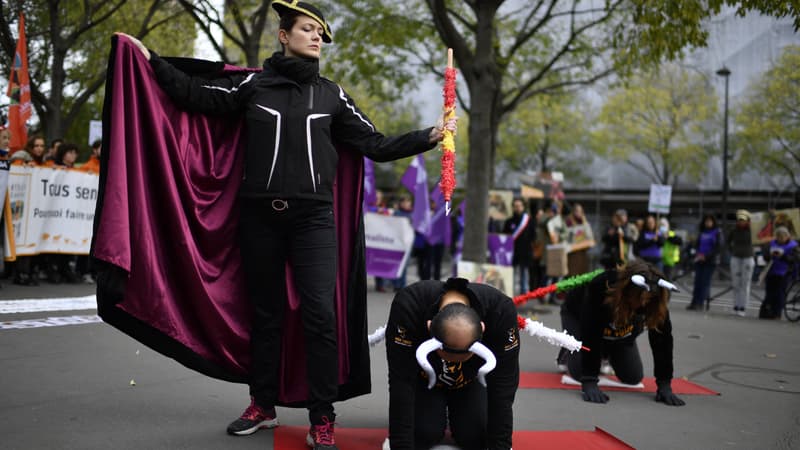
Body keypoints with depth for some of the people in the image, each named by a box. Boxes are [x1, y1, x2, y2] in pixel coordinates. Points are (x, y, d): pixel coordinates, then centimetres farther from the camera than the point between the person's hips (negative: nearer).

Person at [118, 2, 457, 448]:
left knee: (320, 314, -9)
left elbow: (375, 145, 9)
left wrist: (430, 136, 2)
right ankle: (263, 406, 25)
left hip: (314, 218, 0)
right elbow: (197, 95, 5)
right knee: (266, 313, 10)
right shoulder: (252, 84, 7)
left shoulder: (332, 94, 10)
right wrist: (153, 61, 3)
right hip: (260, 216, 1)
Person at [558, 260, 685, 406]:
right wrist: (589, 383, -47)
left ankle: (606, 353, 28)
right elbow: (590, 337, -44)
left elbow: (662, 339, -29)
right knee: (579, 372, -19)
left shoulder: (655, 299, -34)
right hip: (577, 315, -3)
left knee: (633, 377, -3)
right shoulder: (599, 287, -45)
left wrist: (664, 385, -32)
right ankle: (569, 350, 17)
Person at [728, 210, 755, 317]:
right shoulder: (734, 231, 2)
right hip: (736, 259, 2)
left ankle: (743, 308, -2)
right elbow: (727, 241, 18)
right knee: (736, 284, 4)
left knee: (745, 284, -3)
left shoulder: (751, 231, -6)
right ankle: (736, 307, 10)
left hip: (748, 259, -2)